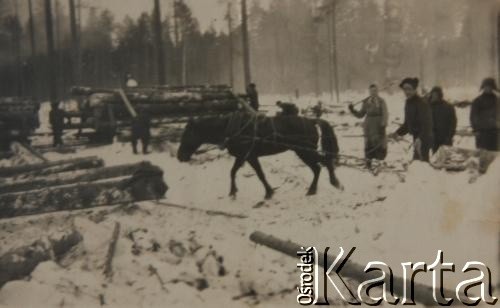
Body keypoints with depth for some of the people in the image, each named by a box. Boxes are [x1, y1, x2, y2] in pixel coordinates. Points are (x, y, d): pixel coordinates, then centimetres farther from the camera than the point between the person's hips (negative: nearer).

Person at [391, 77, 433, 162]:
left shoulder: (421, 104, -18)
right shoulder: (408, 102, 11)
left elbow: (426, 124, -24)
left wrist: (420, 138, -36)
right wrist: (397, 133, 13)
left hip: (424, 139, -9)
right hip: (417, 137, 9)